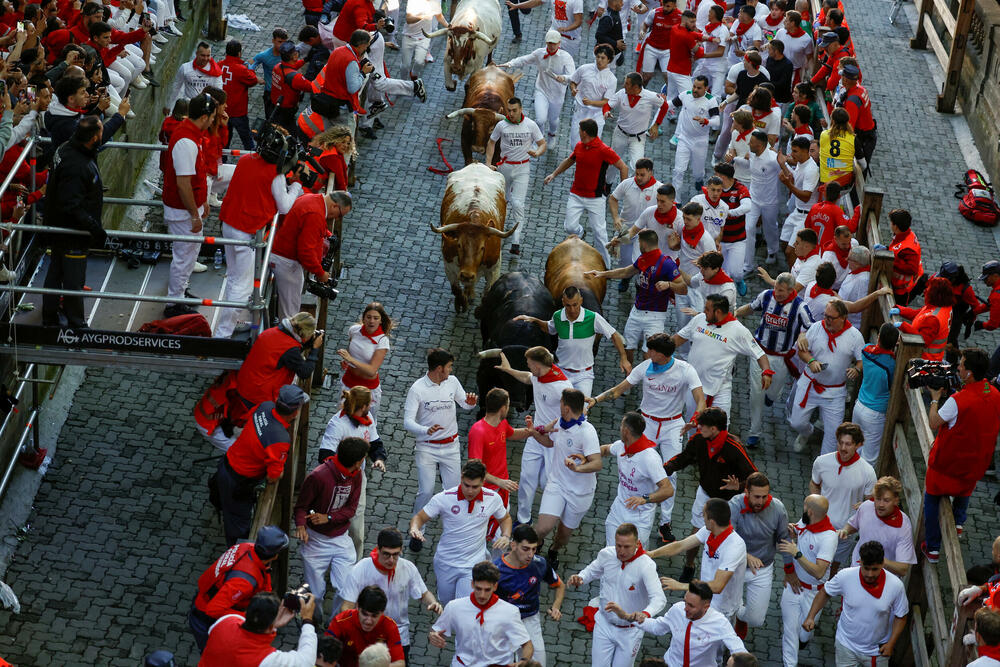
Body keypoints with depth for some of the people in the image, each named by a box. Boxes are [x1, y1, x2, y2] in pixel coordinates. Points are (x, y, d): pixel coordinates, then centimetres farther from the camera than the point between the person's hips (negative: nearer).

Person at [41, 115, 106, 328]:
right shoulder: (76, 166, -32)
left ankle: (50, 317, 36)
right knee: (73, 278, 4)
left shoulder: (67, 149, -2)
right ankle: (76, 324, 17)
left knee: (56, 273, 22)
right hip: (72, 232, -11)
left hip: (59, 229, 11)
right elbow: (72, 206, -33)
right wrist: (96, 229, -29)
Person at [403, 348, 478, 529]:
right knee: (426, 491, -9)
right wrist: (426, 430, -37)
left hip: (451, 446, 4)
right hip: (427, 447, -4)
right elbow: (408, 421, -18)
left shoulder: (452, 381, 0)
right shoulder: (417, 389, -14)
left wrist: (471, 402, -11)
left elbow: (465, 404, 15)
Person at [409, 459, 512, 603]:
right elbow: (419, 517, -7)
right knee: (446, 601, 19)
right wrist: (414, 529, -30)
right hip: (445, 563, 1)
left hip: (472, 565, 0)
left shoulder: (493, 499, -9)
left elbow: (505, 518, 11)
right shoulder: (444, 498, -16)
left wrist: (506, 536, -9)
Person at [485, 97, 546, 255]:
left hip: (522, 168, -2)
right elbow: (491, 143, 11)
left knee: (518, 204, -14)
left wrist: (537, 153, -22)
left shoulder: (531, 125, -6)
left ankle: (516, 242, -17)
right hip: (504, 166, 2)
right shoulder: (501, 125, -4)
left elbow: (542, 144, 1)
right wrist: (488, 163, 1)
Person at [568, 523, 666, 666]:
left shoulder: (646, 565, -27)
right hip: (604, 624, 3)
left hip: (630, 631, -3)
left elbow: (659, 598, -36)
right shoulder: (606, 554, -13)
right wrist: (579, 579, -15)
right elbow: (592, 571, 8)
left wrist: (645, 614, -57)